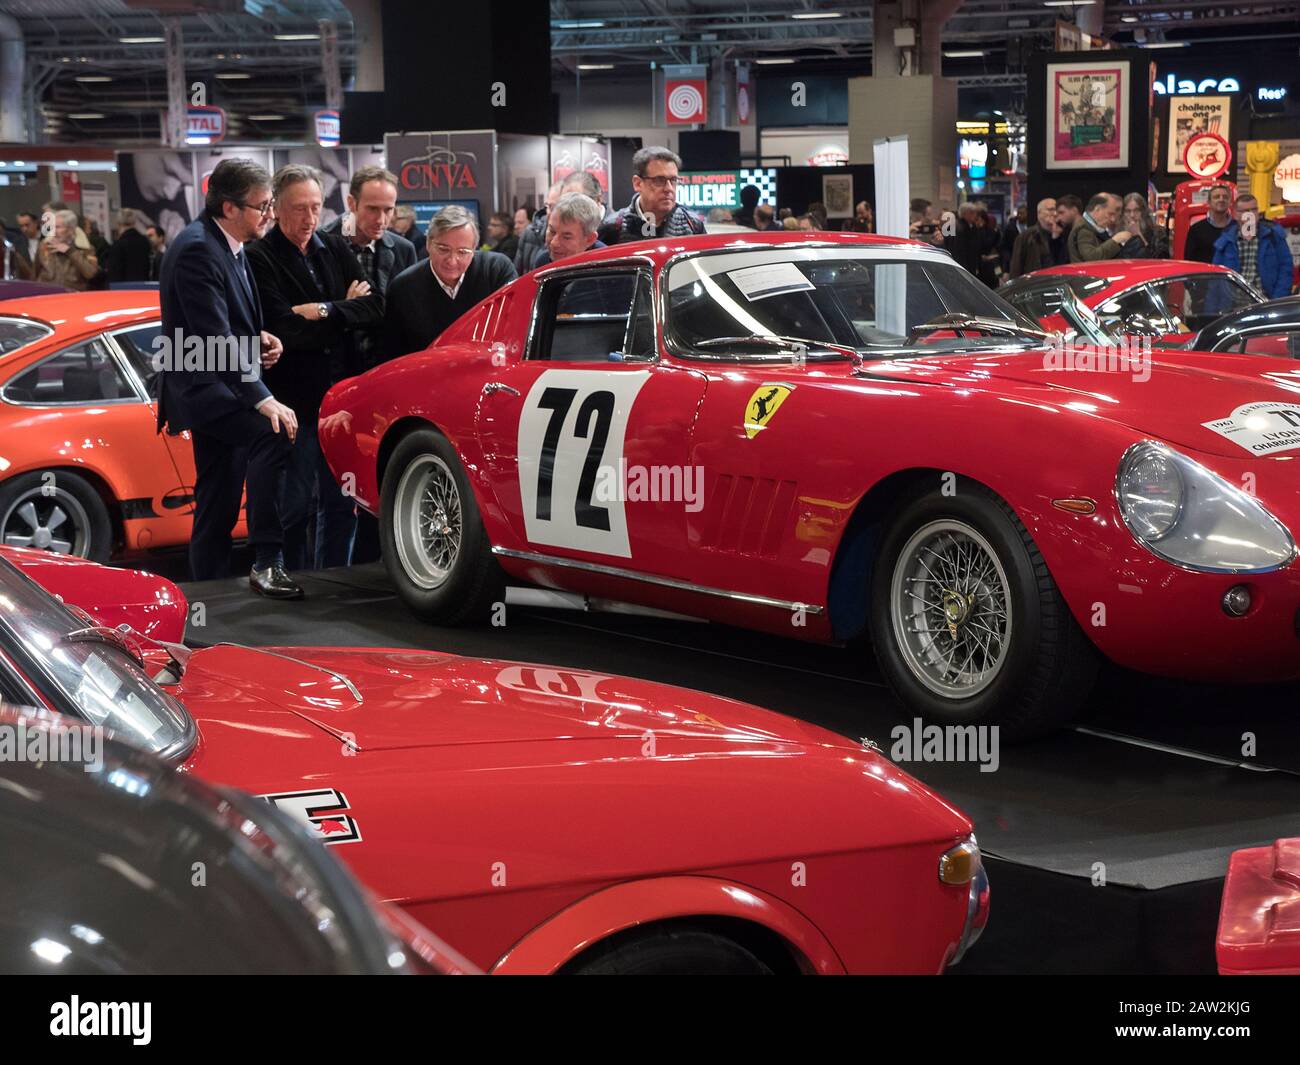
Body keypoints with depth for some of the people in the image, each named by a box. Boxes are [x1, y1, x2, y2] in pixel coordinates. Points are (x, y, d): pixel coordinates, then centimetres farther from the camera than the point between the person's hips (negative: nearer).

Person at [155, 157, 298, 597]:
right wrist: (263, 400, -32)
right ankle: (266, 564, -30)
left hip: (219, 384, 10)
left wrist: (258, 337, 2)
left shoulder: (228, 245, 11)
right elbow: (217, 337, -27)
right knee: (272, 436, -31)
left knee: (218, 506, 13)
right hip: (201, 384, -10)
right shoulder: (197, 251, -19)